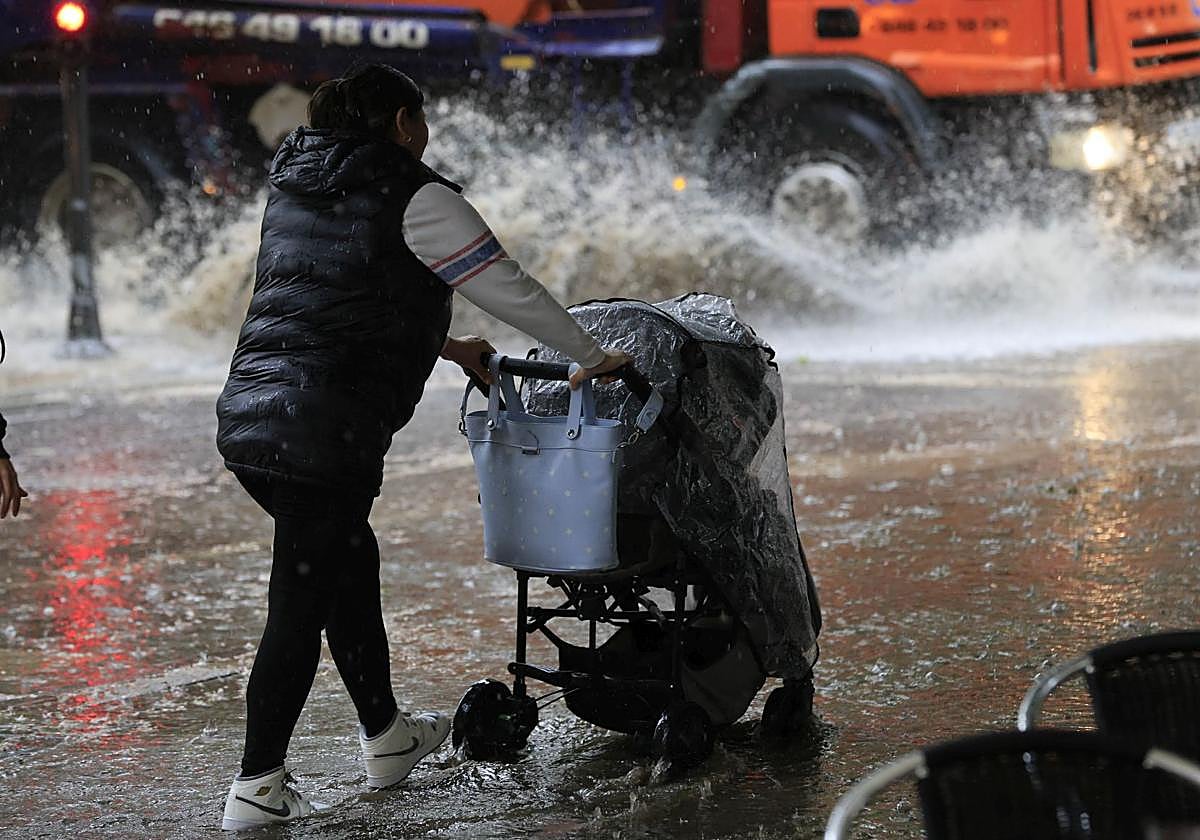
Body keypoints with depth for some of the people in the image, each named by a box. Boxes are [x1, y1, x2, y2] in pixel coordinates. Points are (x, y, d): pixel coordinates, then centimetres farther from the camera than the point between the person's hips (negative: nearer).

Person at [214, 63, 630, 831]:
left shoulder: (296, 186, 20)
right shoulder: (415, 197, -5)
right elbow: (510, 290, -1)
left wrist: (446, 346, 32)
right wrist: (593, 357, 11)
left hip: (247, 416, 9)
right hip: (325, 432, -9)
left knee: (352, 564, 22)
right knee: (302, 604, -1)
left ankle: (385, 737, 34)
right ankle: (257, 786, 3)